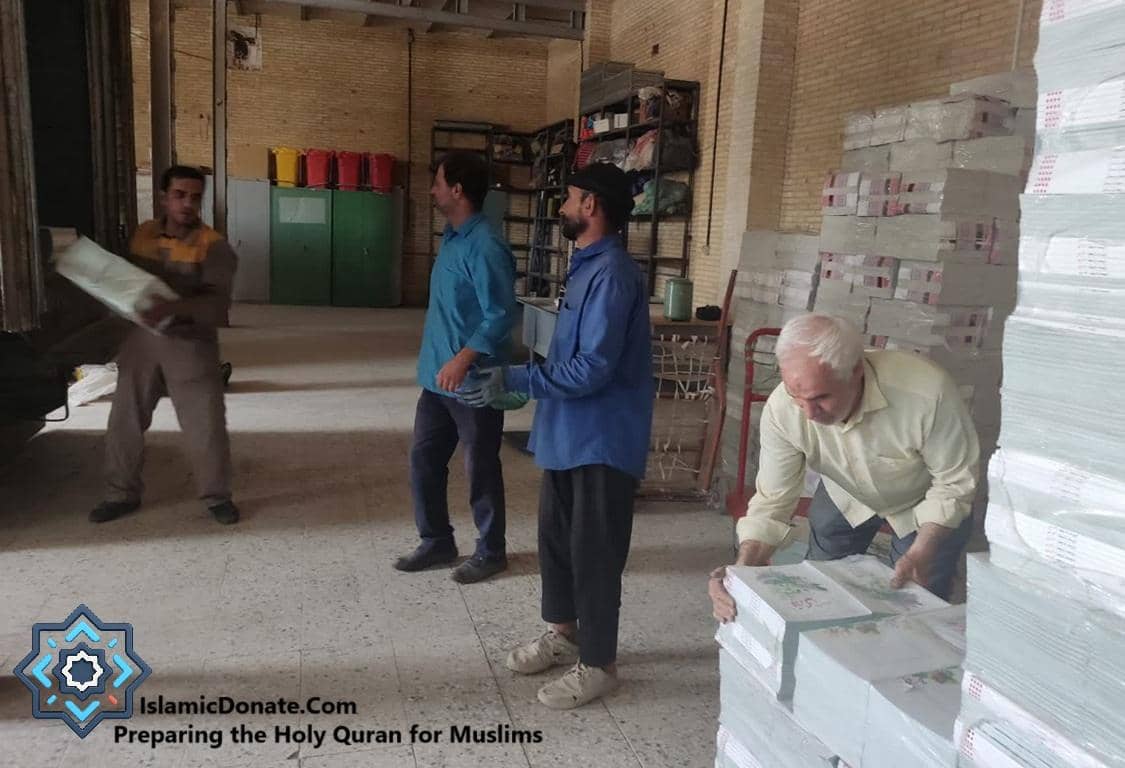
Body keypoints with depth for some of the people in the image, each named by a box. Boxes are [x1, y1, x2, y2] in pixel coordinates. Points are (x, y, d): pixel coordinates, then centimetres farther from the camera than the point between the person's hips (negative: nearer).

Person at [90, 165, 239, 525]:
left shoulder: (214, 246, -12)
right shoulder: (142, 235, 5)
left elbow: (218, 305, -23)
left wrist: (172, 307, -38)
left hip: (191, 343, -4)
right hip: (142, 338, 5)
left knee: (206, 424, -1)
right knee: (124, 419, 10)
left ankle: (217, 496, 18)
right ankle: (123, 493, 27)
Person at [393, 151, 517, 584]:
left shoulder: (485, 247, -18)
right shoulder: (451, 238, 12)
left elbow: (500, 316, -22)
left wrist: (462, 360, -30)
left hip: (473, 383, -9)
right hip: (437, 378, 9)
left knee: (481, 470, 5)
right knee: (423, 461, 13)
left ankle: (491, 552, 22)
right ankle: (437, 543, 29)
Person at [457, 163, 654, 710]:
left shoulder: (612, 274, -20)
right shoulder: (586, 266, 12)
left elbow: (593, 369, -26)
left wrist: (514, 381, -25)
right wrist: (526, 374, 17)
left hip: (602, 438, -10)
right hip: (568, 432, 10)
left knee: (593, 551, 2)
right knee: (555, 536, 19)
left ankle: (598, 664, 19)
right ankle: (563, 633, 38)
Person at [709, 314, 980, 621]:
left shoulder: (928, 392, -41)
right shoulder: (781, 409, -32)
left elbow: (956, 481, -24)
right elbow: (772, 500, -23)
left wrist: (920, 555, -34)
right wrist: (742, 569, -38)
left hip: (924, 501, -2)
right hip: (845, 496, 2)